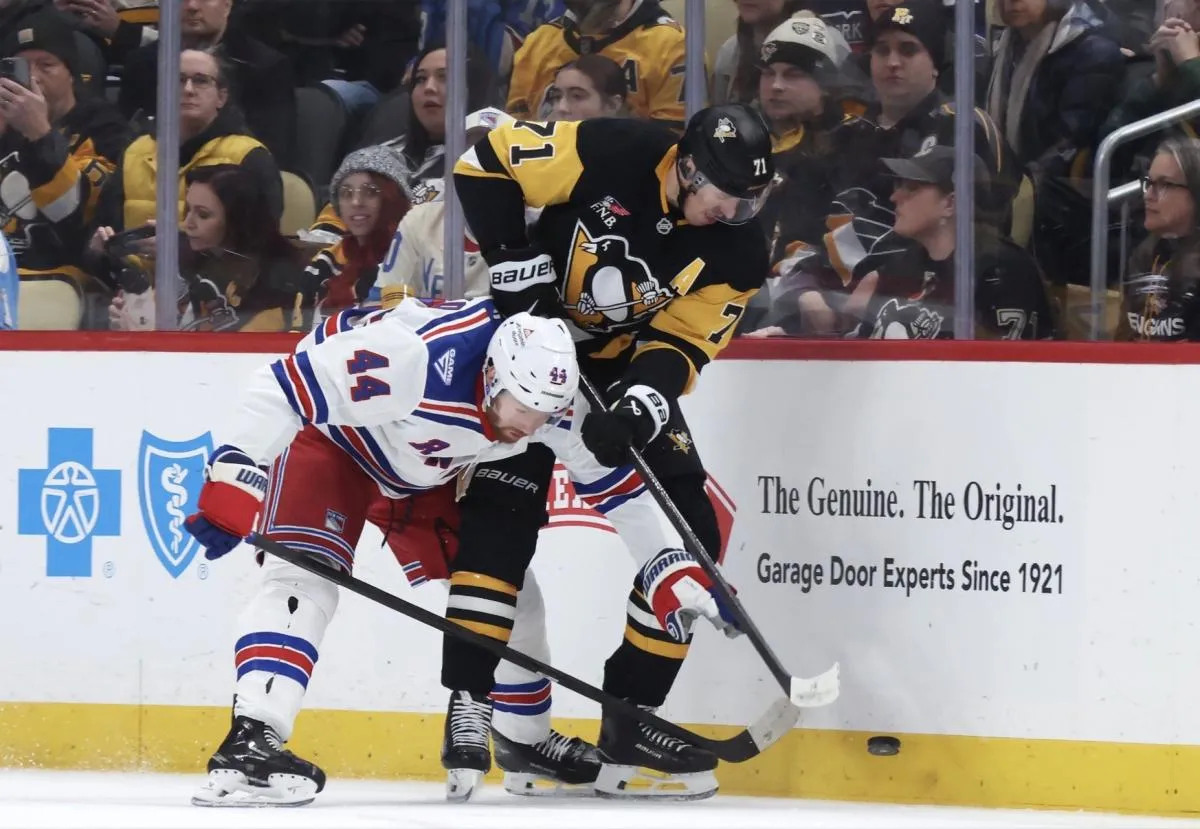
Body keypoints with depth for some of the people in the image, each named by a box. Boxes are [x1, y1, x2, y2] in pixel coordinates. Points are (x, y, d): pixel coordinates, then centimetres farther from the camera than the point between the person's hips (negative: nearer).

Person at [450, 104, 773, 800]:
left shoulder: (740, 252, -12)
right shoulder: (610, 155, -24)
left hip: (629, 371, 4)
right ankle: (468, 705, -14)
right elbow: (487, 164, -17)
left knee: (688, 536, -4)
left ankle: (630, 719, 2)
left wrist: (642, 403, -33)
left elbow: (680, 345, -13)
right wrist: (517, 262, -24)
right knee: (503, 515, -18)